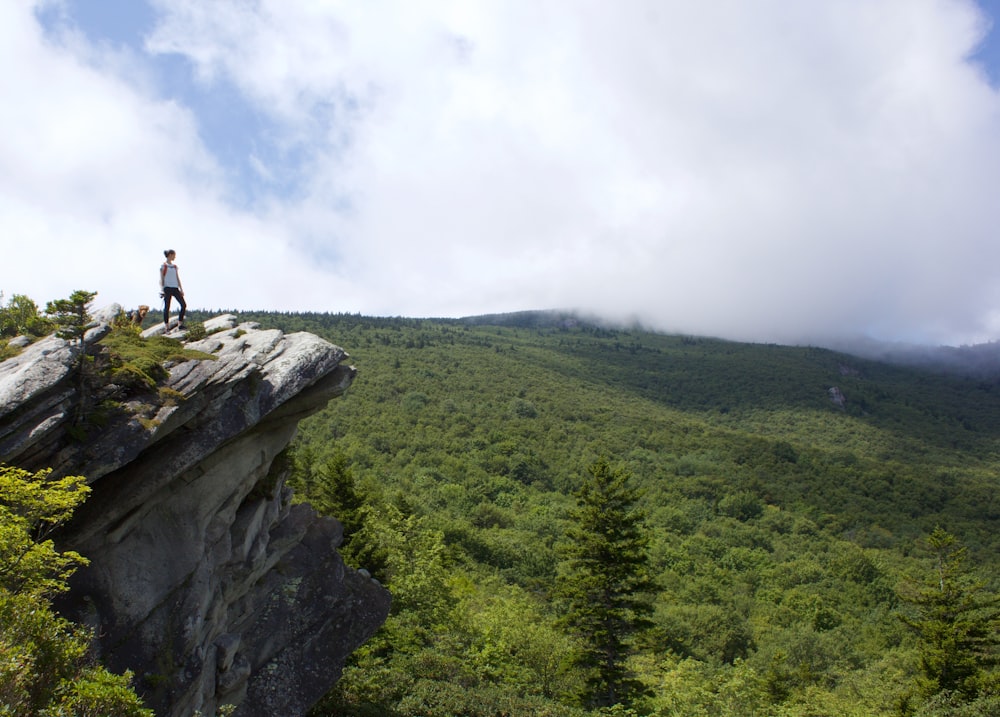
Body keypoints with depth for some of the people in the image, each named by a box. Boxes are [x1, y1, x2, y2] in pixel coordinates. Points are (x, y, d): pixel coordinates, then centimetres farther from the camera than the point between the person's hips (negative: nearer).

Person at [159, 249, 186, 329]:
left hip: (175, 288, 6)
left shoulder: (175, 266, 18)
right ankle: (166, 325, 1)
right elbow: (161, 279, -2)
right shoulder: (164, 266, 2)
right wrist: (162, 290, -13)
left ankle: (180, 323, -1)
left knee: (184, 305, -6)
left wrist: (181, 289, 11)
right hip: (167, 288, -6)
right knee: (167, 307, -4)